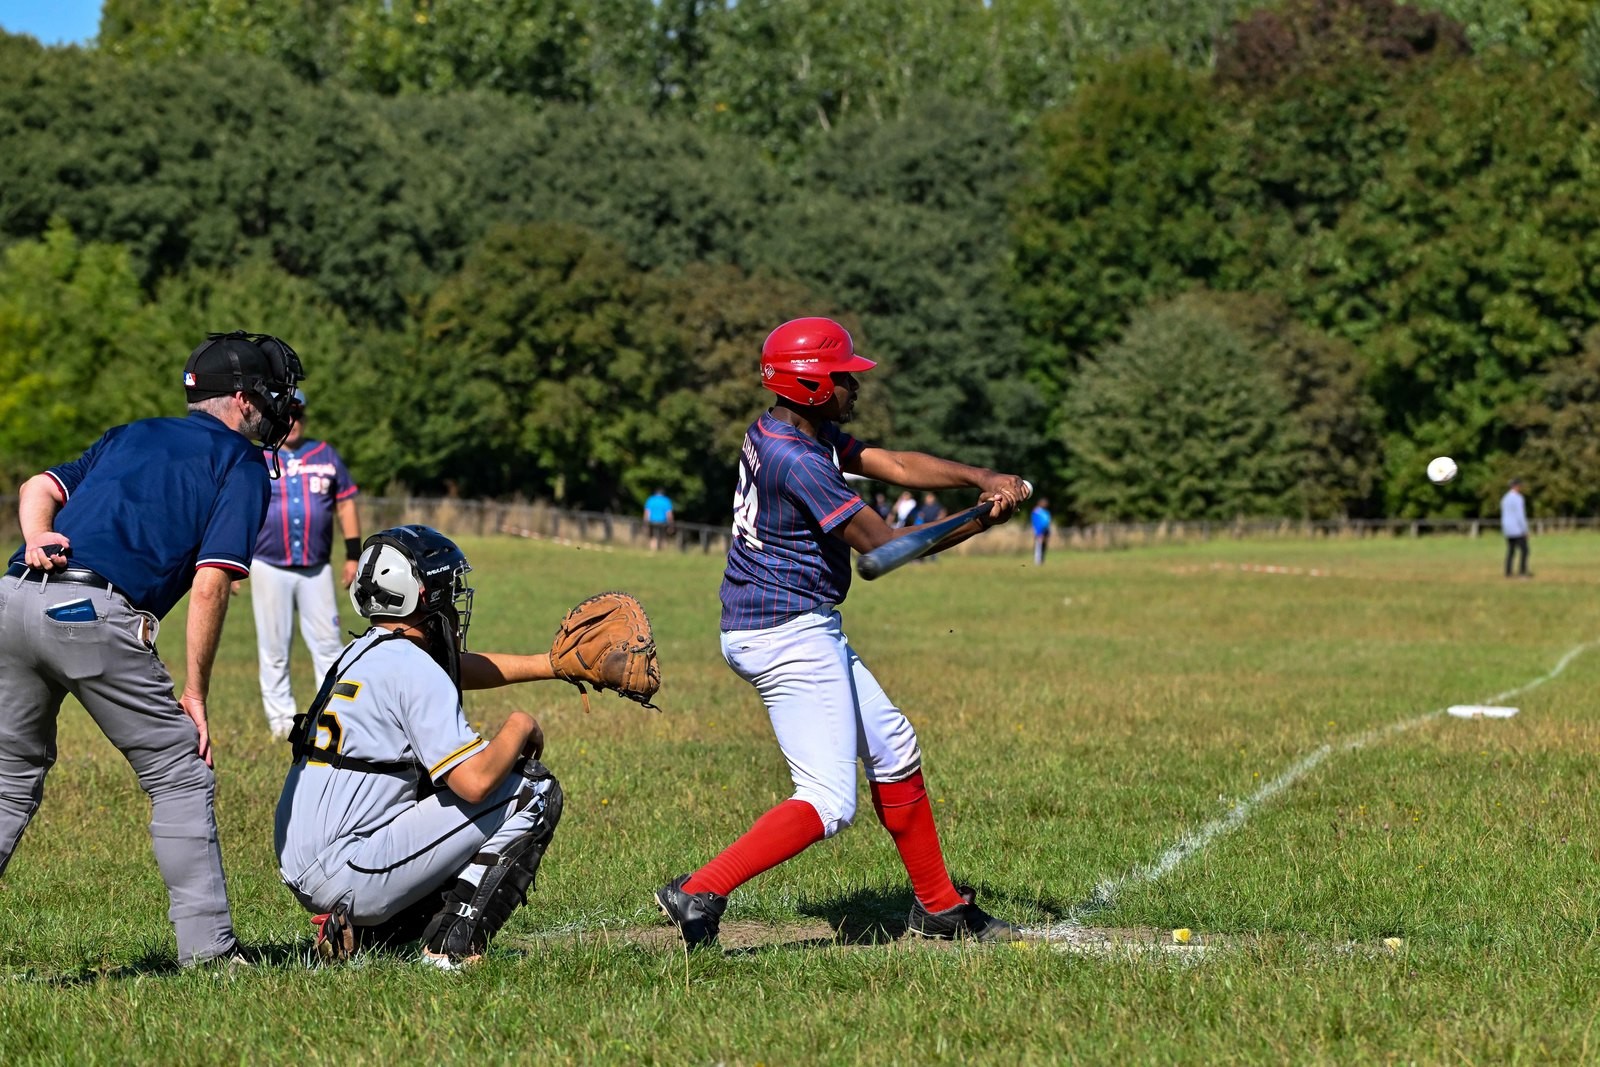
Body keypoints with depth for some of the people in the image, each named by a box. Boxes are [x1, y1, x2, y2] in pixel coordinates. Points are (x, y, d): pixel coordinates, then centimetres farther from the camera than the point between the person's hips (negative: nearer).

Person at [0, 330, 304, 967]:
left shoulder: (128, 436, 31)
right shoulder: (242, 463, 11)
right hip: (95, 614, -6)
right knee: (180, 777, 7)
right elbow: (210, 584, -1)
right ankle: (207, 950, 4)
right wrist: (195, 692, 2)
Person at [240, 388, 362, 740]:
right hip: (269, 568, -1)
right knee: (273, 649, 2)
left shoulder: (326, 456, 9)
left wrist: (353, 555, 7)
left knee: (327, 644, -1)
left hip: (316, 569, 1)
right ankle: (281, 720, 8)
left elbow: (346, 504, 12)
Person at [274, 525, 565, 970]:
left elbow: (464, 667, 32)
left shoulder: (362, 652, 15)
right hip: (350, 873, -9)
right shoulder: (415, 670, -12)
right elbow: (474, 782, -19)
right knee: (535, 791, -1)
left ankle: (359, 931, 13)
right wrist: (519, 728, -1)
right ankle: (455, 943, -5)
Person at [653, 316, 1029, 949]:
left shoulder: (798, 432, 9)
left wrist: (980, 478, -7)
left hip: (811, 632, 11)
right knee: (828, 804, -13)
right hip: (788, 635, -11)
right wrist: (982, 521, -12)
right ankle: (701, 893, -17)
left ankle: (939, 906, 29)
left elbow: (893, 465, 7)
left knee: (893, 750, 20)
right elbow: (883, 546, -20)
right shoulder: (796, 459, -22)